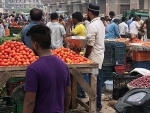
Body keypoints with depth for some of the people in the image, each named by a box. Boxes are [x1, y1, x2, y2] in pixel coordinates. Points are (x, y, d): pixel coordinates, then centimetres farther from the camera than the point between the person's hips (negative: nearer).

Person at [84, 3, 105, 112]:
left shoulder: (92, 25, -20)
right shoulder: (101, 23, 10)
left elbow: (90, 44, -20)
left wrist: (85, 57, -8)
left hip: (94, 57, -9)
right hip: (100, 54, 9)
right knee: (97, 80, 15)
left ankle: (97, 104, 4)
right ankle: (97, 101, 24)